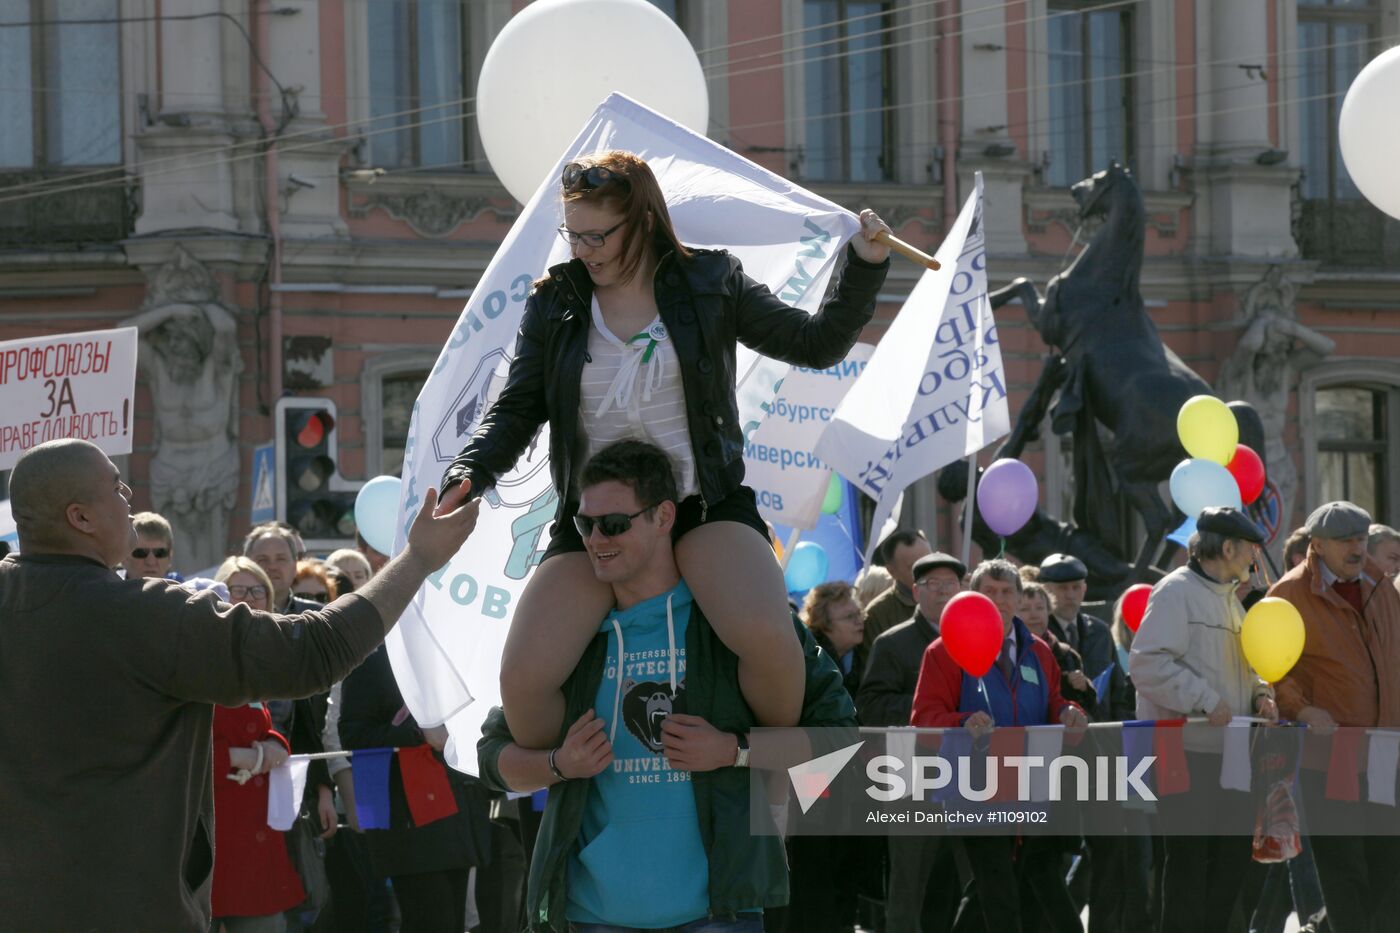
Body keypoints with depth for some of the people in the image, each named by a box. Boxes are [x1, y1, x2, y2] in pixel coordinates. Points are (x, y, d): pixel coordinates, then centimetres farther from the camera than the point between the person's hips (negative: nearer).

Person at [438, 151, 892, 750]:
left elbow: (817, 345, 10)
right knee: (522, 679, -19)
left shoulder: (710, 284, 5)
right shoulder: (554, 304, 8)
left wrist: (865, 267, -3)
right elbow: (516, 412, 9)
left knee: (767, 638, -32)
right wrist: (464, 480, -8)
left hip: (705, 507, -2)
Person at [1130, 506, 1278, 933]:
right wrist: (1206, 701, -23)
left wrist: (1259, 693, 8)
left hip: (1227, 750, 9)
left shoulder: (1229, 598, 19)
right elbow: (1147, 664, -22)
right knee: (1190, 855, -6)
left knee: (1235, 850, 10)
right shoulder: (1177, 591, -11)